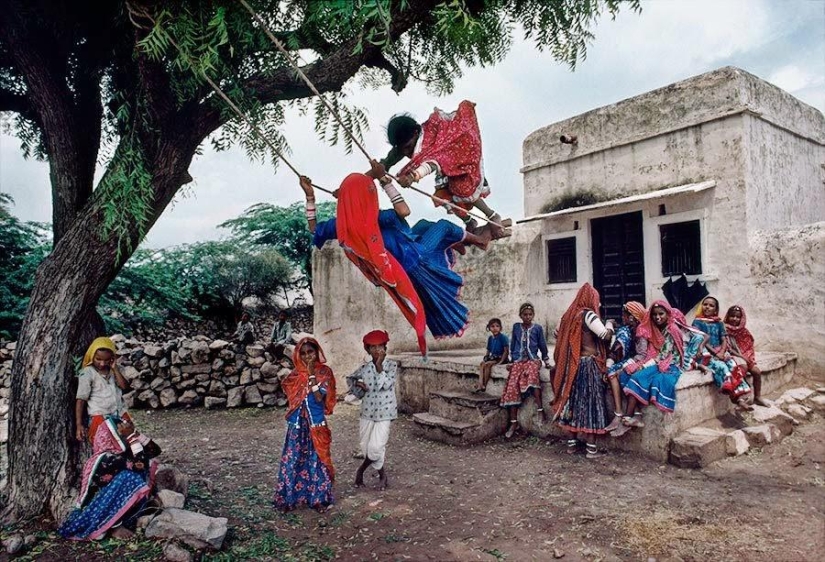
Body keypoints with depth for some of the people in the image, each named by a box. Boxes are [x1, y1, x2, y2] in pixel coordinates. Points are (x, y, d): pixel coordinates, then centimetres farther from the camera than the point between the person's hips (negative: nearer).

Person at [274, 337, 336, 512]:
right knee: (293, 459, 4)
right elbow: (291, 395, 3)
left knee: (316, 458, 4)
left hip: (316, 422, -3)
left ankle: (319, 498, 16)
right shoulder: (296, 373, 6)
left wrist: (312, 375, -20)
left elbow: (319, 397, -15)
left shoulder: (324, 372, -5)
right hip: (297, 422, 3)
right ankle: (289, 497, 16)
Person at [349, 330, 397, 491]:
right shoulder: (365, 367, 3)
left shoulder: (391, 365, -7)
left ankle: (361, 470, 17)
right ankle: (382, 475, 28)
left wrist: (379, 365, -20)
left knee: (375, 447, -11)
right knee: (366, 447, 9)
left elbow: (385, 385, -21)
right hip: (367, 412, 4)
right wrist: (358, 383, -2)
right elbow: (350, 378, 19)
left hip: (384, 412, -4)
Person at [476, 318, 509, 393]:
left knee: (488, 364, -29)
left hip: (501, 358, -7)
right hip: (492, 357, 7)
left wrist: (501, 361, -21)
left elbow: (506, 351, -15)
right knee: (481, 363, -18)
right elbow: (488, 351, 19)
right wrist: (485, 358, 0)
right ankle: (480, 385, -26)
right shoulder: (490, 338, 11)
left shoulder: (503, 337, -11)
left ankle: (484, 385, -20)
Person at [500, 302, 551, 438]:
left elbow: (543, 346, 12)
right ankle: (514, 422, -13)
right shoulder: (516, 327, 10)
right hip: (518, 361, 2)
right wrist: (512, 360, 13)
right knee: (512, 386, -17)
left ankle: (539, 408, -33)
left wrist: (547, 362, 11)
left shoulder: (537, 328, 6)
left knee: (532, 373, -37)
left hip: (533, 360, -2)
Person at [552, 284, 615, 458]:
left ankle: (571, 444, 18)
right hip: (588, 365, -7)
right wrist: (610, 324, 1)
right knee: (589, 403, -2)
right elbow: (606, 335, -18)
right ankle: (591, 449, 2)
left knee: (572, 401, 11)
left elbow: (560, 335, 17)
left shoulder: (570, 314, 10)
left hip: (571, 365, 7)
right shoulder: (589, 315, -11)